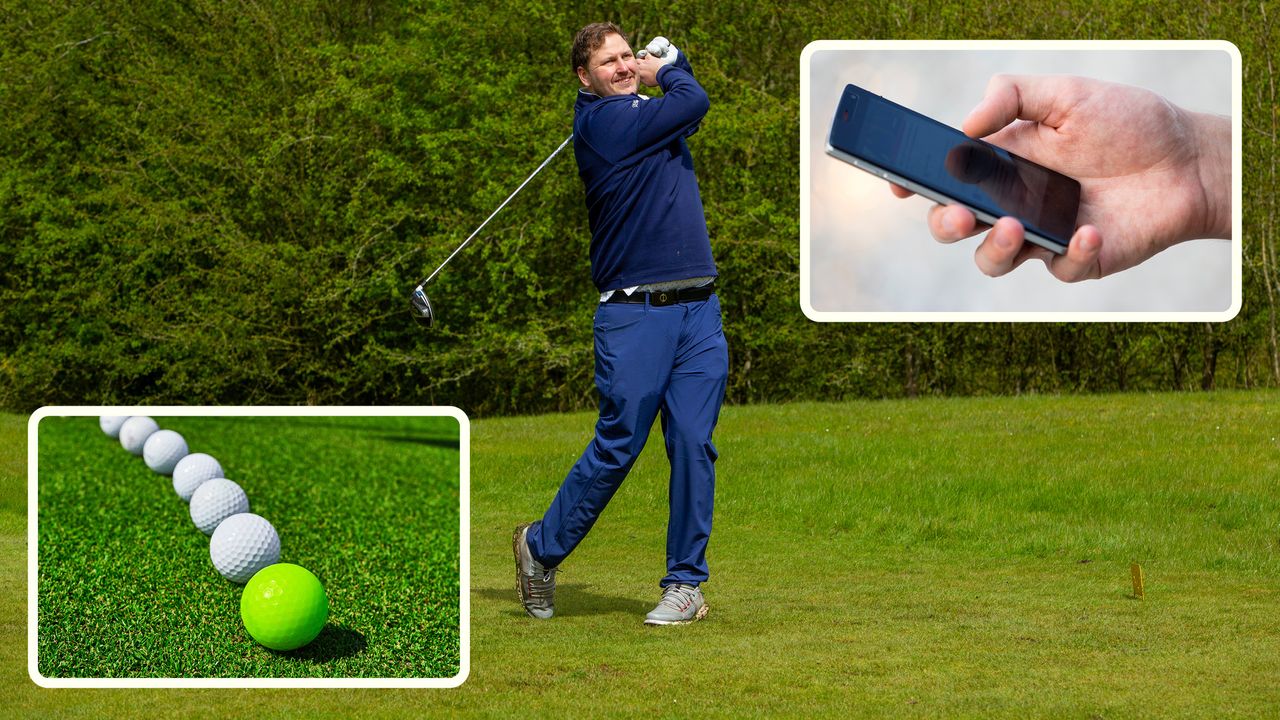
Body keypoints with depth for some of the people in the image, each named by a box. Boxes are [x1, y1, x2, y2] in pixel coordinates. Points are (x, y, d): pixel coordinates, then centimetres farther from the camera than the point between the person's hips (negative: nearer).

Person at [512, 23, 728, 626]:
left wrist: (667, 61, 18)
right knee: (617, 445, -3)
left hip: (698, 310, 7)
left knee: (694, 445, -1)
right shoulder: (602, 120, -8)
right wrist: (668, 73, 10)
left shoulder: (645, 113, 17)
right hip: (634, 313, -7)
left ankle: (685, 583, 3)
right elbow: (694, 101, -10)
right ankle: (542, 549, 17)